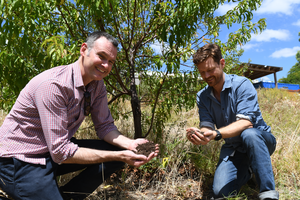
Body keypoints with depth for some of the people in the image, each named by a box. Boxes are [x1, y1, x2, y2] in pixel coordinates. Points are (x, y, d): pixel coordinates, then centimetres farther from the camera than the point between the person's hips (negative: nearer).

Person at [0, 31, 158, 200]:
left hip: (59, 148, 7)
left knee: (118, 150, -7)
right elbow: (61, 152, -27)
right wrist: (119, 156, -29)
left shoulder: (97, 85, -5)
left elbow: (105, 126, 2)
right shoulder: (53, 85, -28)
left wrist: (131, 144, -18)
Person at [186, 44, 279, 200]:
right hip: (233, 148, 4)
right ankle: (246, 169, 14)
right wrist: (199, 134, -36)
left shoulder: (242, 84, -16)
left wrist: (216, 134, -44)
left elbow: (246, 122, -27)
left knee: (248, 134, -39)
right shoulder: (202, 97, -1)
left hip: (261, 140, -3)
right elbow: (207, 126, -10)